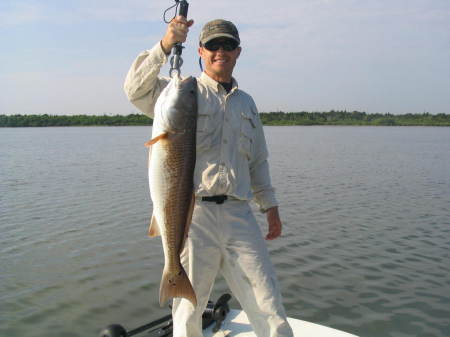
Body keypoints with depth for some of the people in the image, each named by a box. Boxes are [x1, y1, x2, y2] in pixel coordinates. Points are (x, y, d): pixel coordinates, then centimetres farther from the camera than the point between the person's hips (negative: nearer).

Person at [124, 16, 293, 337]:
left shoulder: (247, 103, 19)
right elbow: (136, 89, -15)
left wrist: (270, 206, 18)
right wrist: (166, 45, -25)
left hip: (239, 215, 4)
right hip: (193, 214, -4)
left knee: (268, 303, 7)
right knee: (189, 308, 7)